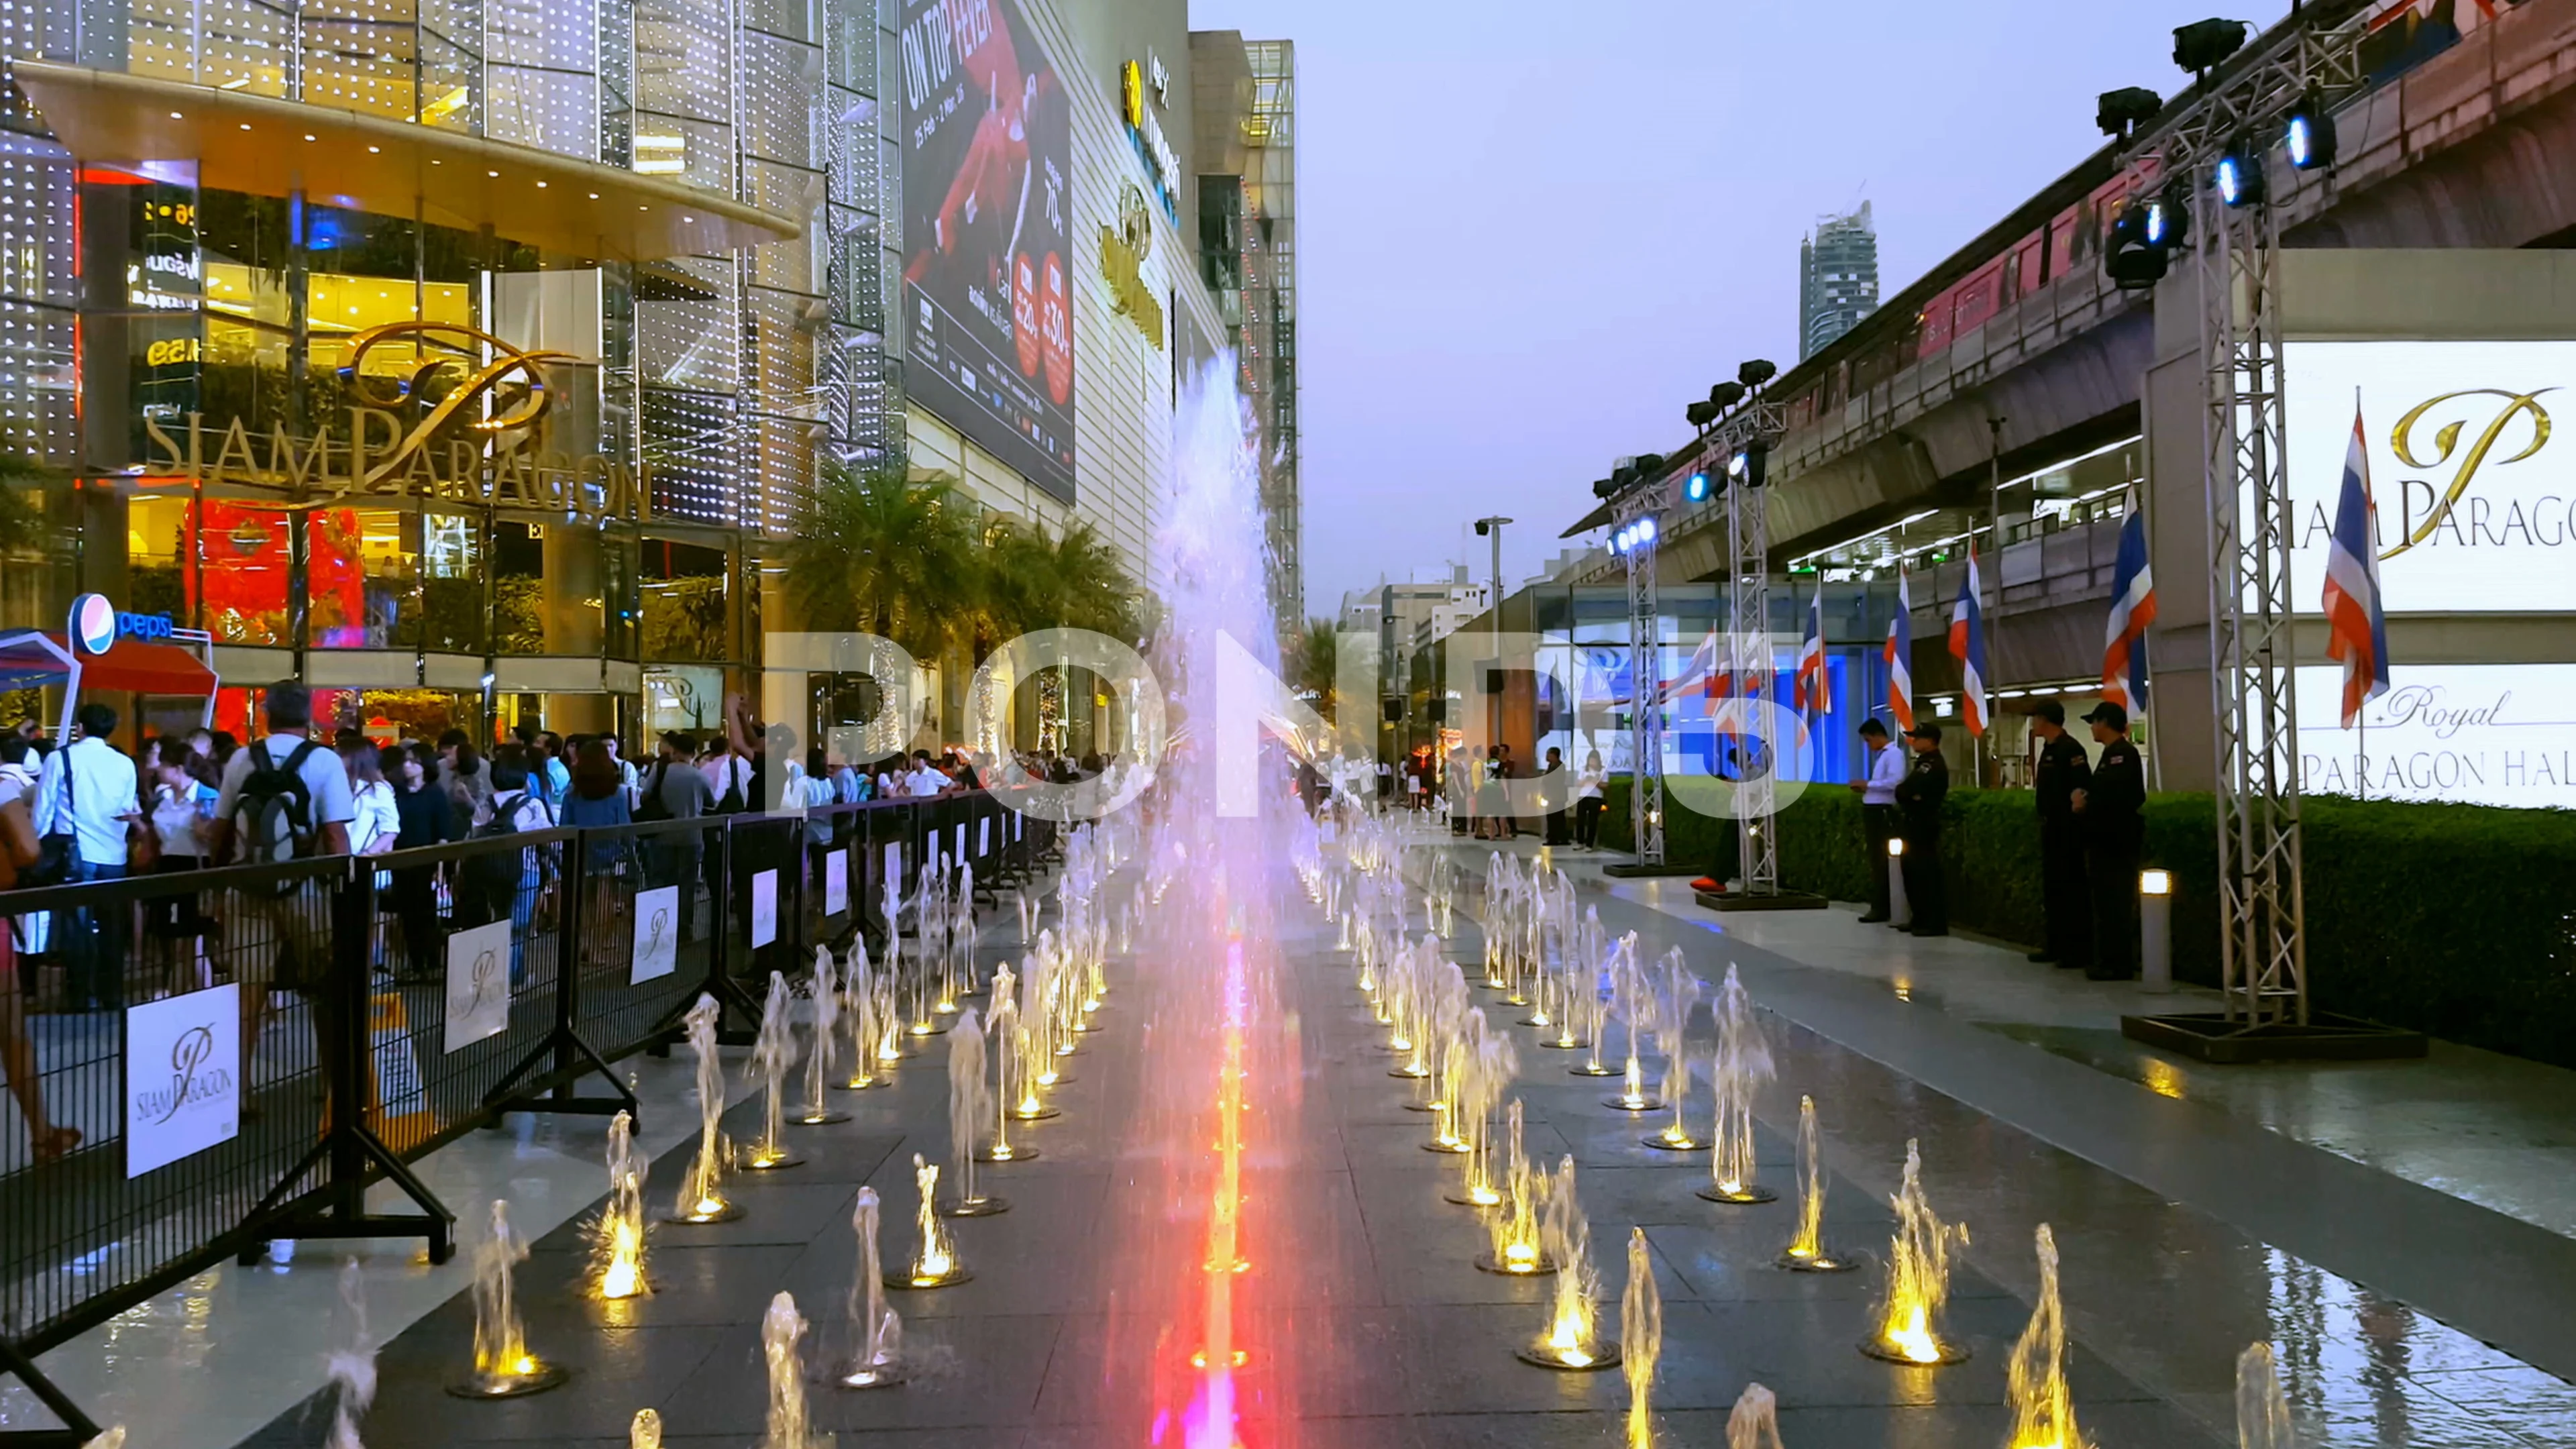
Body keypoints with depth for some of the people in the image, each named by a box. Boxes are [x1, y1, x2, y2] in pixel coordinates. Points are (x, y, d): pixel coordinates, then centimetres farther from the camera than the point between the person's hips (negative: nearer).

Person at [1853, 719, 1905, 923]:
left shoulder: (1894, 754, -10)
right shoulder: (1880, 755, 17)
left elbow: (1895, 783, -22)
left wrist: (1867, 784, -15)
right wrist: (1865, 788, 6)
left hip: (1883, 812, -9)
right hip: (1873, 811, 9)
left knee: (1882, 862, -5)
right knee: (1875, 861, 12)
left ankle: (1882, 908, -1)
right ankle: (1878, 906, 17)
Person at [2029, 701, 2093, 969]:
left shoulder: (2070, 749, -15)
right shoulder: (2049, 749, 14)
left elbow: (2082, 788, -23)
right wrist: (2045, 823, 17)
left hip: (2067, 830, -10)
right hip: (2050, 828, 10)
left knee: (2072, 889, -6)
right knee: (2052, 887, 14)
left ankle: (2078, 950, -2)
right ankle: (2055, 945, 22)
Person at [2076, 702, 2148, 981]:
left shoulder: (2123, 754, -15)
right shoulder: (2112, 753, 17)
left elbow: (2116, 796, -24)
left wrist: (2086, 805, -11)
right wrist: (2085, 800, -3)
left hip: (2116, 841, -10)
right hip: (2107, 840, 10)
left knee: (2116, 904, -7)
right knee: (2106, 902, 13)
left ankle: (2120, 965, -3)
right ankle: (2108, 960, 18)